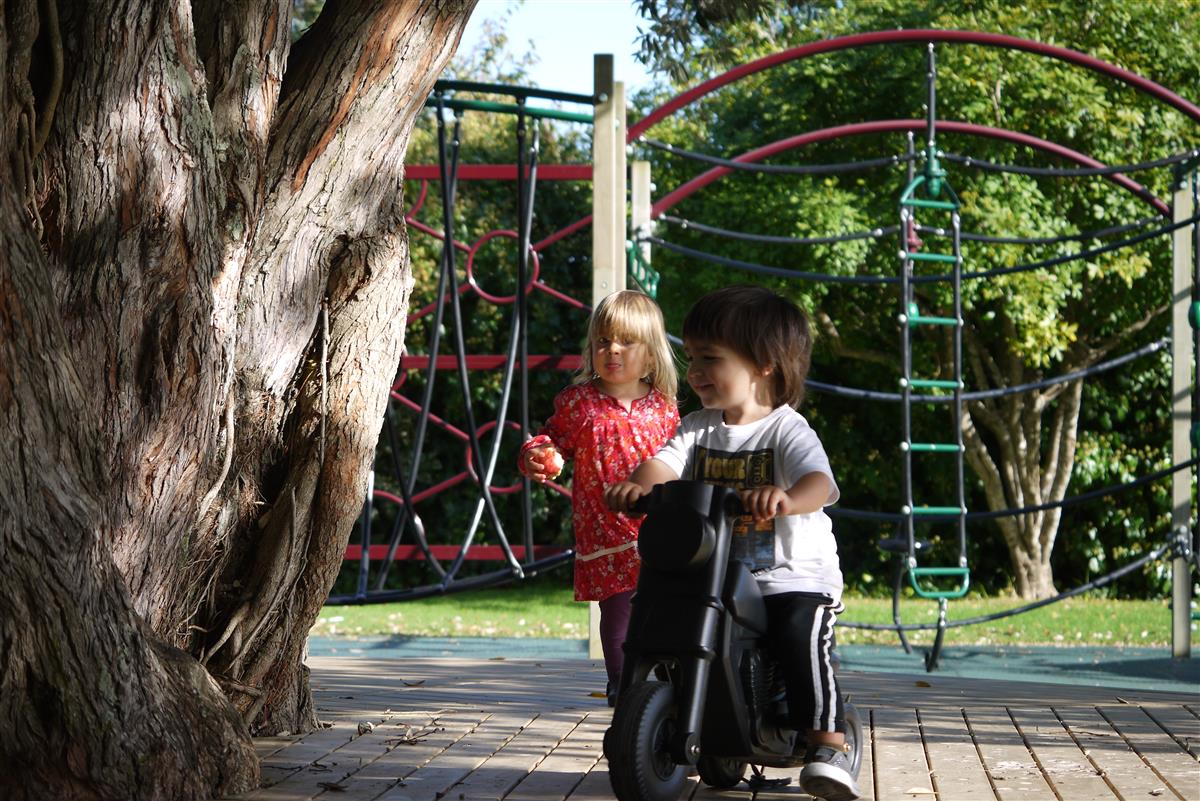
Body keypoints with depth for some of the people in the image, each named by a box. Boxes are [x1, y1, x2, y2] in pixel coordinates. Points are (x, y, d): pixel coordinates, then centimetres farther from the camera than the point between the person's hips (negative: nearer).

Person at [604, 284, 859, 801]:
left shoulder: (787, 430, -8)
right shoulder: (700, 428, 11)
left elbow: (819, 482, -26)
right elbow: (666, 461, -6)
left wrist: (787, 499, -50)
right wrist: (638, 484, -30)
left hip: (794, 578, -6)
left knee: (799, 634, -30)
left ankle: (828, 744, -25)